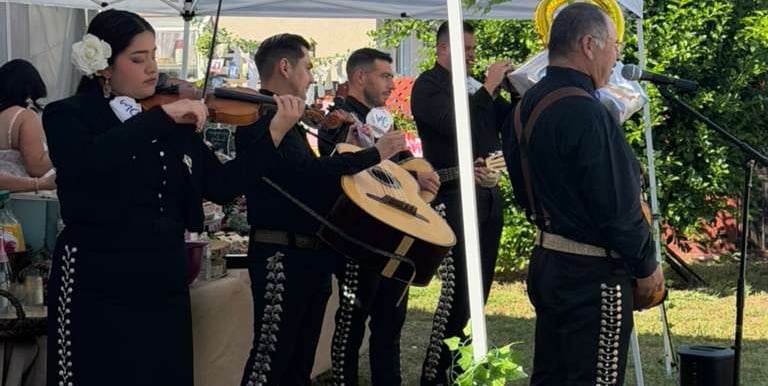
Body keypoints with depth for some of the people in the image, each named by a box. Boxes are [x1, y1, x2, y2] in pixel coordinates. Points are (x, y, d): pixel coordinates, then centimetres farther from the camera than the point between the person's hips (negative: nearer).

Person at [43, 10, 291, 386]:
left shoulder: (175, 125, 10)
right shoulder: (67, 115, -5)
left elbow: (222, 186, 7)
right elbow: (84, 163, -27)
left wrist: (275, 135, -4)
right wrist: (162, 115, -27)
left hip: (164, 288, 5)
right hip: (97, 291, -5)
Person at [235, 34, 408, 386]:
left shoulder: (283, 117, 20)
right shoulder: (260, 115, -13)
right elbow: (306, 170, -26)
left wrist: (347, 149, 13)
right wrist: (374, 154, -19)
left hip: (310, 253, 11)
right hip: (282, 252, -11)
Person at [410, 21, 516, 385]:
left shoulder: (475, 85, 17)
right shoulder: (428, 85, -4)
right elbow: (454, 124, -20)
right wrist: (489, 88, -16)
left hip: (489, 195, 8)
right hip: (455, 196, -8)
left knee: (478, 287, 8)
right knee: (458, 287, -12)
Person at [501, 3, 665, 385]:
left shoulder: (527, 105, 8)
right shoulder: (585, 113, -21)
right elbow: (617, 205, -20)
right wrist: (647, 265, -8)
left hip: (545, 262, 9)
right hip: (591, 273, -9)